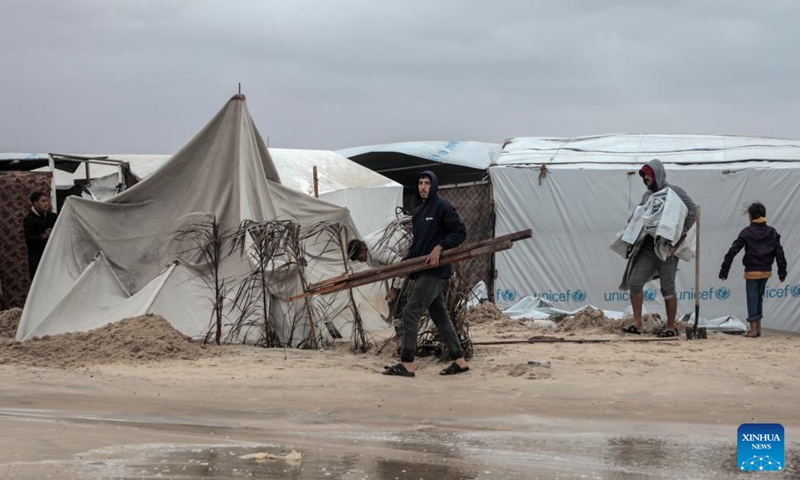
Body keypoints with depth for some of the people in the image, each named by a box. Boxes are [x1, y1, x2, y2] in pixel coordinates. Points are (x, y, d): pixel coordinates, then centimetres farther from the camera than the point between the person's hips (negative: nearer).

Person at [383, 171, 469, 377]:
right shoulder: (417, 212, 18)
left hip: (434, 271, -9)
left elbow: (460, 232, -11)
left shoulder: (442, 207, -8)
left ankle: (407, 364, -9)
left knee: (410, 313, -12)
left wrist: (439, 248, -21)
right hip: (421, 271, 9)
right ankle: (459, 361, 16)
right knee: (440, 316, 11)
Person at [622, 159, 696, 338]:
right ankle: (637, 323, 3)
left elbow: (692, 211, -12)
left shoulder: (674, 192, -4)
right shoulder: (647, 195, 15)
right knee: (635, 281, -3)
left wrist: (681, 234, -16)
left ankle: (671, 327, 8)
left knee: (667, 288, -1)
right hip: (647, 247, 6)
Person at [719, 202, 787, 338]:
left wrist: (724, 270, -6)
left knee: (752, 298, 0)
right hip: (766, 271, 4)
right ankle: (758, 327, 18)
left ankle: (753, 328, -5)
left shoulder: (746, 233, -6)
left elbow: (732, 252, -9)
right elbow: (779, 253, 3)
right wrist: (782, 272, 7)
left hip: (752, 271, -4)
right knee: (759, 297, 16)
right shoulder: (772, 232, 4)